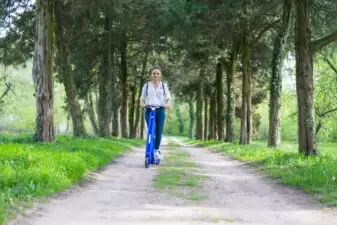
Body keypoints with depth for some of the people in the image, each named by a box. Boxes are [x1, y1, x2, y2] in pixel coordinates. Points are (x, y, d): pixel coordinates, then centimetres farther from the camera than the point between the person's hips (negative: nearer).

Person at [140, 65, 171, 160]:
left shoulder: (164, 86, 12)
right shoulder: (146, 86, 12)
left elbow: (168, 97, 4)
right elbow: (142, 98, 11)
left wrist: (168, 104, -19)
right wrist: (142, 103, -12)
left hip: (160, 110, 0)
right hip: (149, 110, 0)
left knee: (159, 132, -3)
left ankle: (157, 150, 15)